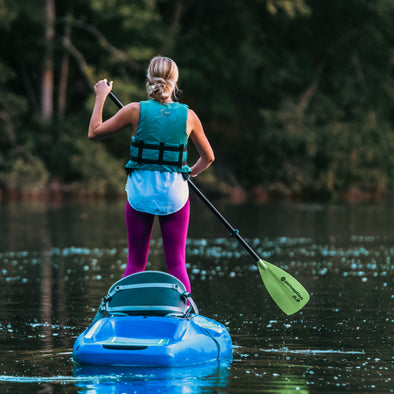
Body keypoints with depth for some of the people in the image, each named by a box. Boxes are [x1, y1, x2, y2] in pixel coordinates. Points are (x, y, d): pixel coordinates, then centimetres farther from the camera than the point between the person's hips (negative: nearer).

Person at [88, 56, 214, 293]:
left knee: (135, 262, 9)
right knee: (177, 263, 5)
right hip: (175, 194, 0)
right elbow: (208, 157, 12)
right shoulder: (188, 116, -2)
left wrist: (101, 97, 13)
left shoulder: (136, 111, -7)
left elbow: (94, 133, 3)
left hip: (140, 191, 0)